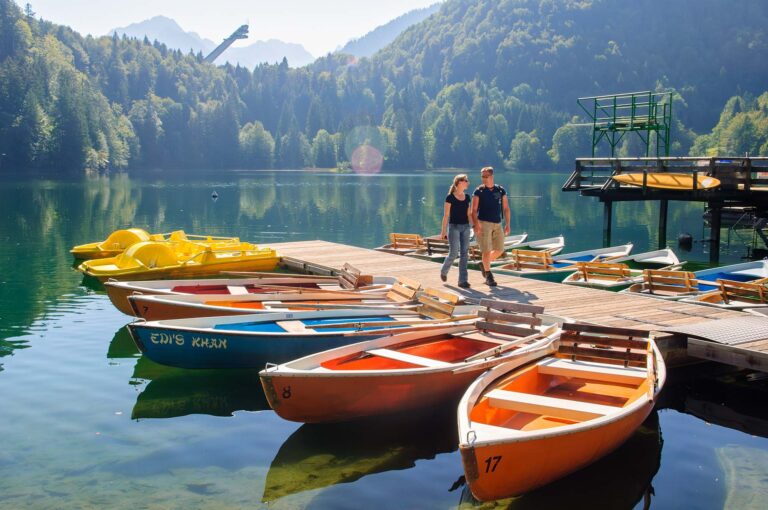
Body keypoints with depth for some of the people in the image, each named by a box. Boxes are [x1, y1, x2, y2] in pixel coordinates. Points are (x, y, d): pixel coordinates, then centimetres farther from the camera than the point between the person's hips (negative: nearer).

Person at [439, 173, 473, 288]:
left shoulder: (467, 197, 10)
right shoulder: (450, 197, -7)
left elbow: (469, 214, 13)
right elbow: (446, 215, -7)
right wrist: (443, 230, -9)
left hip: (465, 227, 5)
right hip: (454, 227, -5)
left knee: (464, 254, 1)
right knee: (453, 253, -6)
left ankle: (463, 280, 4)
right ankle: (444, 271, 23)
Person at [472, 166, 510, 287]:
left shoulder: (500, 190, 6)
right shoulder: (479, 191, -3)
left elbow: (506, 208, 9)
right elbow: (474, 210, -8)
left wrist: (507, 224, 2)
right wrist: (476, 224, -21)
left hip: (497, 224, 4)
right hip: (483, 223, -4)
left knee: (499, 249, 7)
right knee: (486, 250, -6)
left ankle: (484, 265, 30)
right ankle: (488, 276, 5)